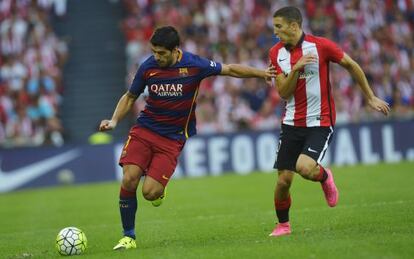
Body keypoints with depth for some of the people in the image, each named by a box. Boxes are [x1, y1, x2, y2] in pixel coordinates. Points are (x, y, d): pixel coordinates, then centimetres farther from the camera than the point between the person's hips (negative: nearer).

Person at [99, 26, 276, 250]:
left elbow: (230, 70, 3)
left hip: (172, 138, -2)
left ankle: (159, 191, 24)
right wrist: (114, 120, -2)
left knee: (150, 192, -16)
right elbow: (130, 97, 12)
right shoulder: (148, 67, -4)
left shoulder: (193, 65, -10)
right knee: (129, 179, -17)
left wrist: (262, 73, 0)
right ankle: (128, 237, 0)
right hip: (144, 129, 2)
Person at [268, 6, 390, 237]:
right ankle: (283, 225, 23)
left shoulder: (320, 46, -11)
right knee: (284, 179, -1)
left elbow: (352, 66, 2)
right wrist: (296, 68, -20)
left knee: (304, 167, -26)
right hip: (292, 122, 4)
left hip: (320, 122, -4)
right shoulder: (276, 53, 1)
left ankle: (324, 176, 11)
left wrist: (371, 98, 8)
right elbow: (283, 92, -3)